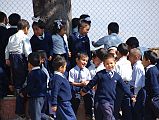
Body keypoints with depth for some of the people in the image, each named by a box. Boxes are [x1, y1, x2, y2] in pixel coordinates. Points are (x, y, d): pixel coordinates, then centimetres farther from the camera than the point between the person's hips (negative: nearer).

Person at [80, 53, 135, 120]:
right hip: (102, 99, -5)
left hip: (111, 100, 5)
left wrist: (131, 95, 15)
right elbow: (91, 83, 3)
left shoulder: (117, 76, 8)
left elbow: (124, 86, 15)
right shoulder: (100, 74, -4)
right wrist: (84, 90, 9)